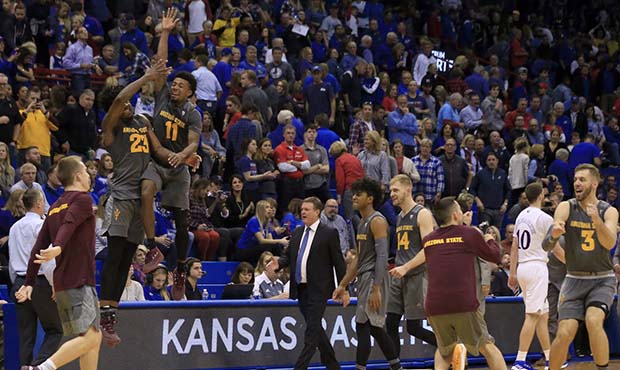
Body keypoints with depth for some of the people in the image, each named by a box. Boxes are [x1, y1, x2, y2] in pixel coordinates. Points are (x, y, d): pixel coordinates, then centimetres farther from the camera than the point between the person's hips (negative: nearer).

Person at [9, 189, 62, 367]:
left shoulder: (14, 228, 12)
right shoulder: (40, 225, -10)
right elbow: (48, 260, -17)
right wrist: (55, 285, -11)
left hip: (20, 281, 7)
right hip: (40, 282, -7)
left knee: (26, 334, 8)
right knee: (55, 330, -1)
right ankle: (38, 365, -17)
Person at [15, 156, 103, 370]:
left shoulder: (56, 207, 19)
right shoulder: (82, 199, -4)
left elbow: (39, 246, 16)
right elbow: (69, 224, -24)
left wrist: (29, 282, 18)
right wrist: (59, 247, -42)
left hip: (62, 283, 9)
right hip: (79, 281, -9)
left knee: (94, 336, 11)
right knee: (89, 337, -15)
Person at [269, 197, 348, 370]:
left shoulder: (329, 234, -4)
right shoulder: (297, 233, 15)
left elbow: (339, 262, -4)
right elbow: (289, 256, 17)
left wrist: (343, 289, -6)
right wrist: (278, 263, -7)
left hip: (318, 289, -7)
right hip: (301, 289, 7)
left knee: (312, 329, -10)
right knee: (315, 328, 13)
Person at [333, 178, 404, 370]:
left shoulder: (377, 221, -12)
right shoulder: (363, 222, 18)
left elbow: (382, 256, -19)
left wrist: (376, 289, -25)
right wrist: (342, 285, 21)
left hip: (374, 279, -10)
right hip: (364, 279, 10)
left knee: (363, 326, -11)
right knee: (375, 328, 13)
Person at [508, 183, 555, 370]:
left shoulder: (521, 216, 12)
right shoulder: (545, 218, -11)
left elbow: (514, 247, 13)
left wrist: (512, 273, 15)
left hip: (522, 267, 8)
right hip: (537, 267, -8)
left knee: (543, 315, 15)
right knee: (532, 316, -9)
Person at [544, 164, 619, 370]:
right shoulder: (566, 208, -3)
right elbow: (547, 246, -16)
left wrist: (597, 221, -39)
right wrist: (553, 235, -41)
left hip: (602, 280, -1)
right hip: (575, 280, 1)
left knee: (593, 321, -27)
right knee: (565, 334, -8)